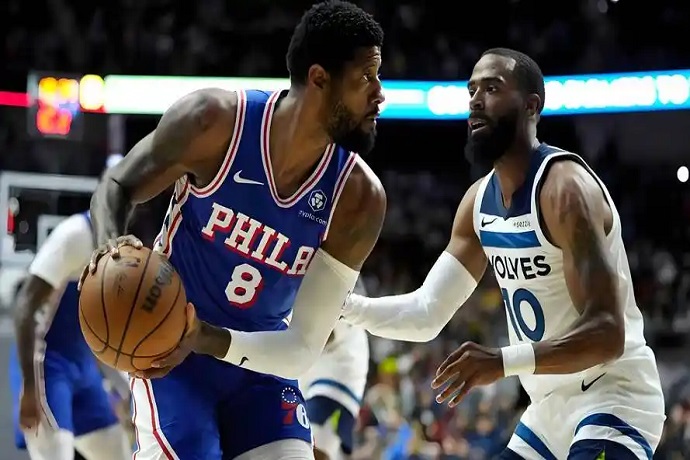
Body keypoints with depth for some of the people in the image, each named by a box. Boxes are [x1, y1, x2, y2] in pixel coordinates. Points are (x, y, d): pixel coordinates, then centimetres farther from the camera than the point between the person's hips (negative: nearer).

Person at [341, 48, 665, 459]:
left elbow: (607, 333, -29)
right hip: (552, 407, 9)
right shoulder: (479, 201, 5)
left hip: (614, 398, -9)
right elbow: (427, 314, 9)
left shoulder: (564, 187, -21)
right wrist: (344, 305, -8)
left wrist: (505, 362, -42)